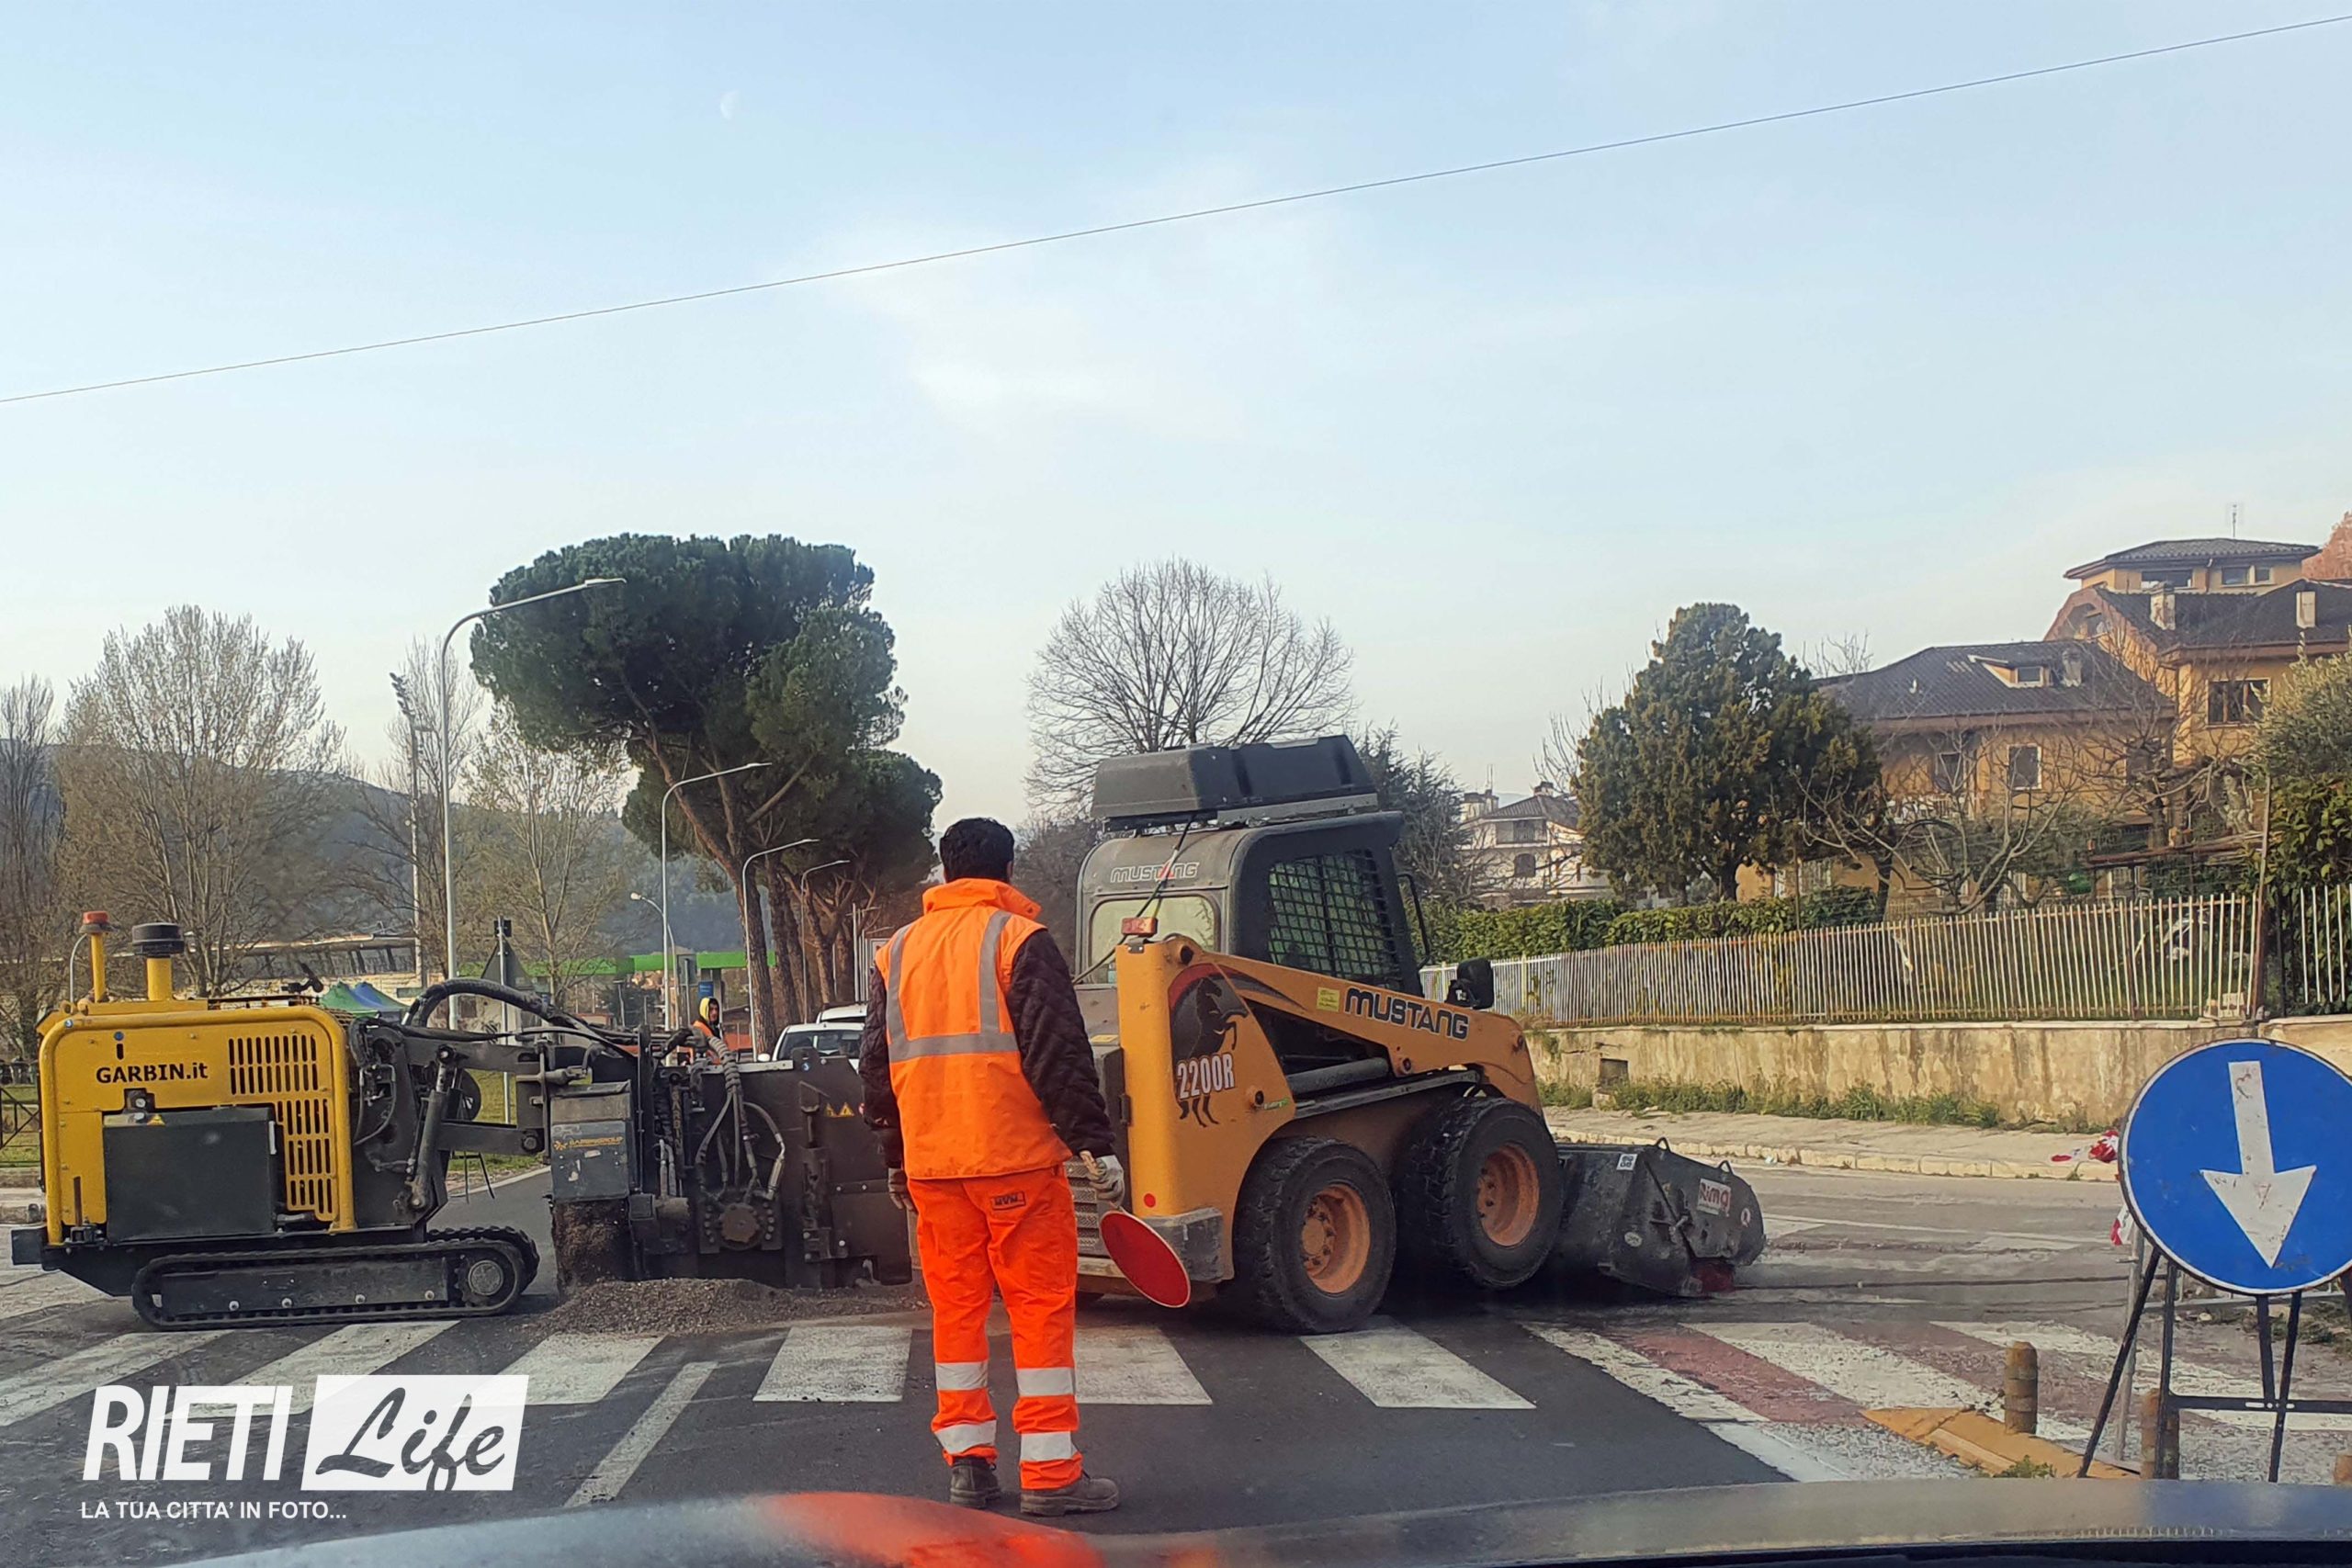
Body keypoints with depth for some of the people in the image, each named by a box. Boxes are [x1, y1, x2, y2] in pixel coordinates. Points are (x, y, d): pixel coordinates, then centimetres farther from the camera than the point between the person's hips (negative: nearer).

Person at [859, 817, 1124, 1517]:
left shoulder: (897, 952, 12)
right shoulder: (1019, 939, -5)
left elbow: (876, 1064, 15)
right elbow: (1058, 1052, -13)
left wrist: (895, 1159, 23)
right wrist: (1095, 1143, -10)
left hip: (930, 1165, 5)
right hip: (1015, 1158, -5)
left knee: (956, 1307, 13)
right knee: (1042, 1307, 0)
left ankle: (968, 1463, 15)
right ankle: (1049, 1472, -1)